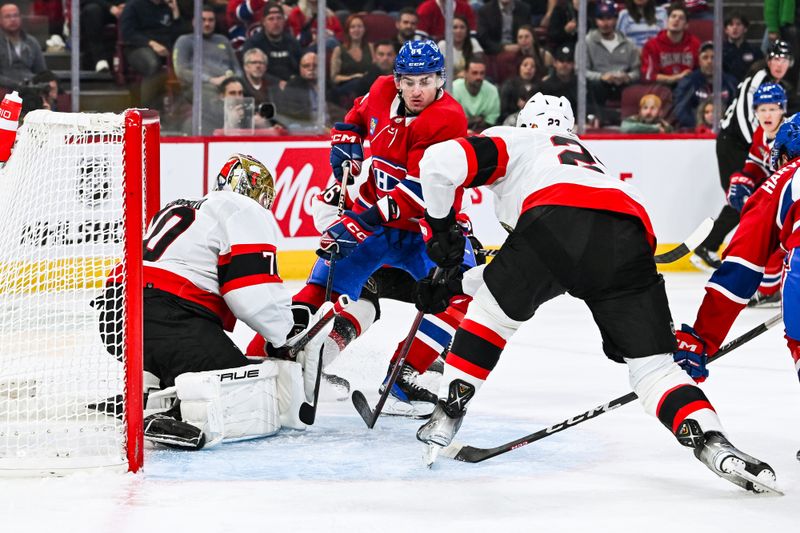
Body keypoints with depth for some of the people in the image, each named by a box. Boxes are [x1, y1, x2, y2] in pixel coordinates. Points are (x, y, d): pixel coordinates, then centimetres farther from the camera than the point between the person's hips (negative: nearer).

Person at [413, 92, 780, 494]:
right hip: (630, 233, 4)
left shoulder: (511, 141, 31)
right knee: (652, 365, 9)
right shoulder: (586, 156, 46)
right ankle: (712, 444, -12)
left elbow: (439, 162, 15)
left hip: (556, 219, -4)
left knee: (494, 310, 23)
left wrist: (439, 225, 29)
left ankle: (444, 420, 21)